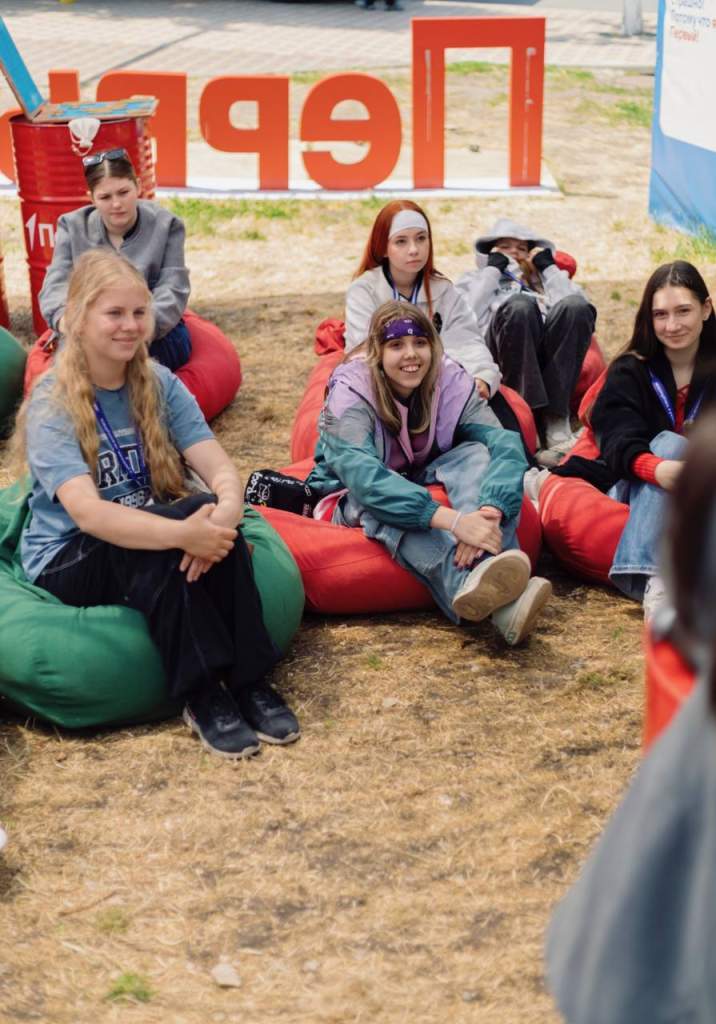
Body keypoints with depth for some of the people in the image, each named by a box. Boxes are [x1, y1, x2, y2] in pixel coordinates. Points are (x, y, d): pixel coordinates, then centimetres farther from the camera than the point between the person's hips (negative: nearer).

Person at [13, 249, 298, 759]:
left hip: (146, 539, 4)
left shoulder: (160, 385, 0)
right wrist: (182, 533, -42)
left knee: (212, 518, -28)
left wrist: (226, 511, -35)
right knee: (173, 536, -34)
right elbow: (87, 512, -29)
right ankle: (203, 696, -28)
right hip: (67, 563, -4)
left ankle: (249, 679, -24)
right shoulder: (51, 404, -15)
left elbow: (221, 469, -11)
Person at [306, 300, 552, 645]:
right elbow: (362, 475, -42)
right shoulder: (350, 393, -25)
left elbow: (505, 443, -28)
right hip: (352, 503, -3)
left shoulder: (450, 381, -15)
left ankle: (493, 569, -51)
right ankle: (466, 583, -64)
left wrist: (488, 513, -50)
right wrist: (453, 519, -55)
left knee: (478, 453, -25)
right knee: (381, 504, -38)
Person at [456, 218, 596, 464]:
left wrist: (548, 268, 17)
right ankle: (531, 417, -42)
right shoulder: (473, 279, 33)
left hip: (549, 353, 3)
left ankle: (555, 423, -37)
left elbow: (579, 303, 14)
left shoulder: (543, 278, 39)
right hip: (500, 357, -2)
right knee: (519, 305, -33)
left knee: (575, 306, -29)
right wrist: (492, 270, 12)